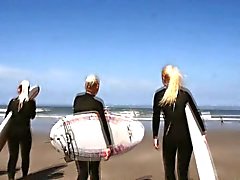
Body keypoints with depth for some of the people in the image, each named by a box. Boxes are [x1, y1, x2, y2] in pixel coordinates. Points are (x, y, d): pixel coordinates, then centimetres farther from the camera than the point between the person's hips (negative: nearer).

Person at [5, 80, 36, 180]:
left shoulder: (13, 101, -2)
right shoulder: (31, 102, -8)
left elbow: (6, 117, 3)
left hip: (12, 131, 2)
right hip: (25, 131, -2)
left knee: (13, 155, 10)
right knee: (25, 155, 12)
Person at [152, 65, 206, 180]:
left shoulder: (158, 94, -4)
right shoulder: (185, 92, -2)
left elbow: (156, 117, -2)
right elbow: (196, 114, 1)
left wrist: (155, 137, 7)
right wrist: (203, 132, 11)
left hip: (169, 137, -1)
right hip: (185, 136, 1)